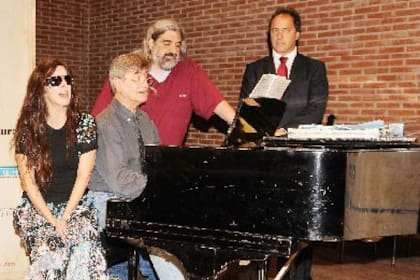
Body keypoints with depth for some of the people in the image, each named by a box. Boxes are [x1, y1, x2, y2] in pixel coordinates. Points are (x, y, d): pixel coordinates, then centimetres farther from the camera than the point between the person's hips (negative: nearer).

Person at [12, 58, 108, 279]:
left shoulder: (85, 123, 0)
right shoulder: (27, 126, -1)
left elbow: (83, 175, -3)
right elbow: (28, 180, -3)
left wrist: (65, 218, -13)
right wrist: (52, 221, -15)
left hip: (75, 203, 0)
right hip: (36, 205, 0)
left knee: (85, 252, -30)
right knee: (49, 253, -29)